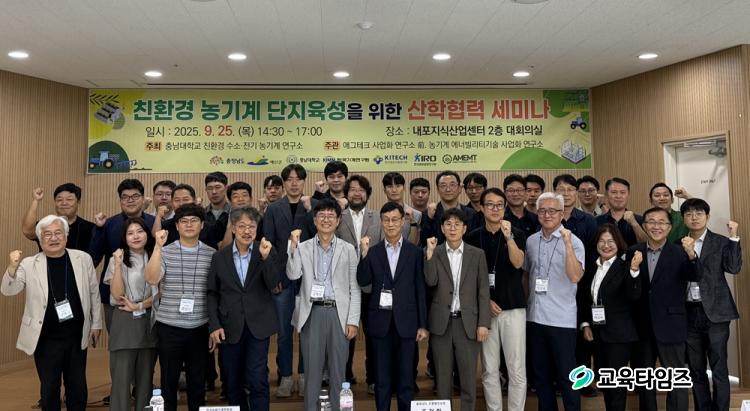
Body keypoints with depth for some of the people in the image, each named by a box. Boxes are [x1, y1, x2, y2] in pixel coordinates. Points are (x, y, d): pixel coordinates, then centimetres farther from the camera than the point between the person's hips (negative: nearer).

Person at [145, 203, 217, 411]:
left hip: (199, 327, 1)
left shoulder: (211, 254, 2)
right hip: (169, 327, -1)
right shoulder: (164, 252, -1)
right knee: (169, 380, 10)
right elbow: (151, 279, -17)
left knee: (198, 381, 11)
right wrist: (158, 246, -23)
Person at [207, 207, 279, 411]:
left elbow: (273, 284, -11)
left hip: (258, 325, -2)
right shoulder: (219, 257, 4)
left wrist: (265, 257, -25)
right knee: (233, 383, 11)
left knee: (257, 380, -7)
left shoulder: (267, 252, -1)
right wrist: (214, 325, -2)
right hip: (230, 327, 2)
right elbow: (212, 293, 6)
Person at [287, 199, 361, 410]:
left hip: (339, 313, 0)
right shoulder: (303, 248, 6)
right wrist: (293, 246, -16)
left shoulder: (348, 249, 6)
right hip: (312, 313, 0)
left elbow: (355, 288, 3)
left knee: (338, 369, 7)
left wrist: (353, 320, -3)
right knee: (312, 369, 7)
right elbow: (293, 275, -9)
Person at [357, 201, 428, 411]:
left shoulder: (415, 252, 2)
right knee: (382, 375, 10)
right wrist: (364, 254, -16)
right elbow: (363, 282, -5)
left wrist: (423, 324, 0)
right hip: (380, 321, 1)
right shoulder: (372, 251, 4)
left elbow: (421, 290, 1)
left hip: (405, 321, -1)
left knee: (405, 375, 7)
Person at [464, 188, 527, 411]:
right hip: (484, 308, 1)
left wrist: (509, 236, -28)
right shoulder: (472, 237, 4)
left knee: (517, 370, 0)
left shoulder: (517, 234, 2)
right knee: (489, 370, 7)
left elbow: (518, 263, -15)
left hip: (513, 307, -1)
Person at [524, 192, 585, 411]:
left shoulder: (573, 241, -7)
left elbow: (575, 277, -21)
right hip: (534, 317, 5)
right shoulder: (531, 241, 7)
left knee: (566, 376, 4)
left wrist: (567, 244, -27)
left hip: (562, 319, -5)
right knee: (540, 375, 15)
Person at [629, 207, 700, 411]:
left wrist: (691, 254, -40)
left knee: (677, 380, 5)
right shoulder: (633, 252, 0)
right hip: (641, 327, 3)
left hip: (670, 327, -3)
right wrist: (632, 270, -24)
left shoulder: (679, 253, -5)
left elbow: (695, 277, -22)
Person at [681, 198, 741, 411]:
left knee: (719, 368, 1)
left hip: (714, 312, -3)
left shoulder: (721, 242, 2)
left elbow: (734, 268, -12)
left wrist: (734, 238, -14)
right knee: (696, 370, 10)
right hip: (689, 313, 3)